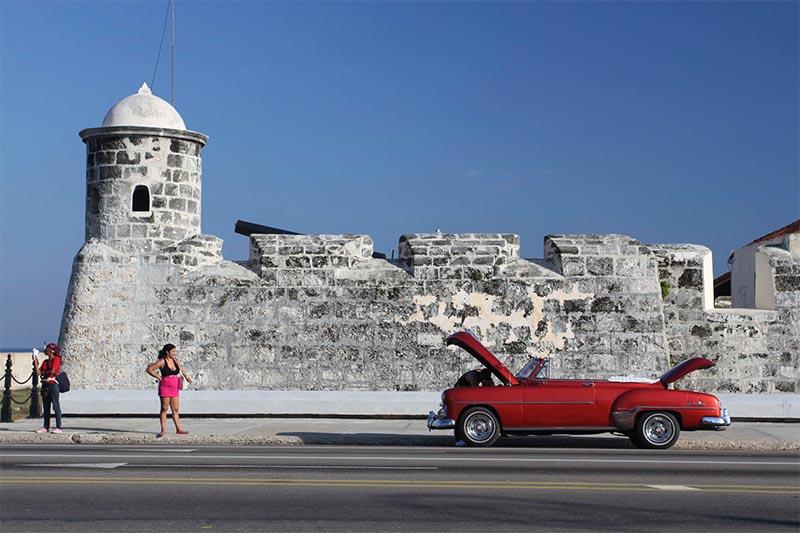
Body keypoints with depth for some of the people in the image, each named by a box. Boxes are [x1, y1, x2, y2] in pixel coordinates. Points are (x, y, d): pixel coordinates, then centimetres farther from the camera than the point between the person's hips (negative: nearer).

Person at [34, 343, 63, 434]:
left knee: (56, 406, -6)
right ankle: (46, 427, 15)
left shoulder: (56, 359, -5)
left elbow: (52, 371, -16)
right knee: (46, 407, 10)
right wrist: (35, 362, 5)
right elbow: (38, 373, 8)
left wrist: (43, 372, 0)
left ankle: (58, 427, -6)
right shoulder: (45, 361, 16)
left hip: (53, 384, -8)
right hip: (45, 385, 8)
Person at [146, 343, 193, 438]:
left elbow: (181, 368, 28)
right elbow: (149, 369, -9)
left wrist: (186, 376, 16)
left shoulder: (176, 361, 8)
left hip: (175, 388, 6)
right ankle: (163, 430, 2)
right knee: (164, 408, -2)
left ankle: (179, 429, 11)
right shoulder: (162, 362, -9)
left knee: (176, 409, 8)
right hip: (165, 387, -6)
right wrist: (158, 377, -11)